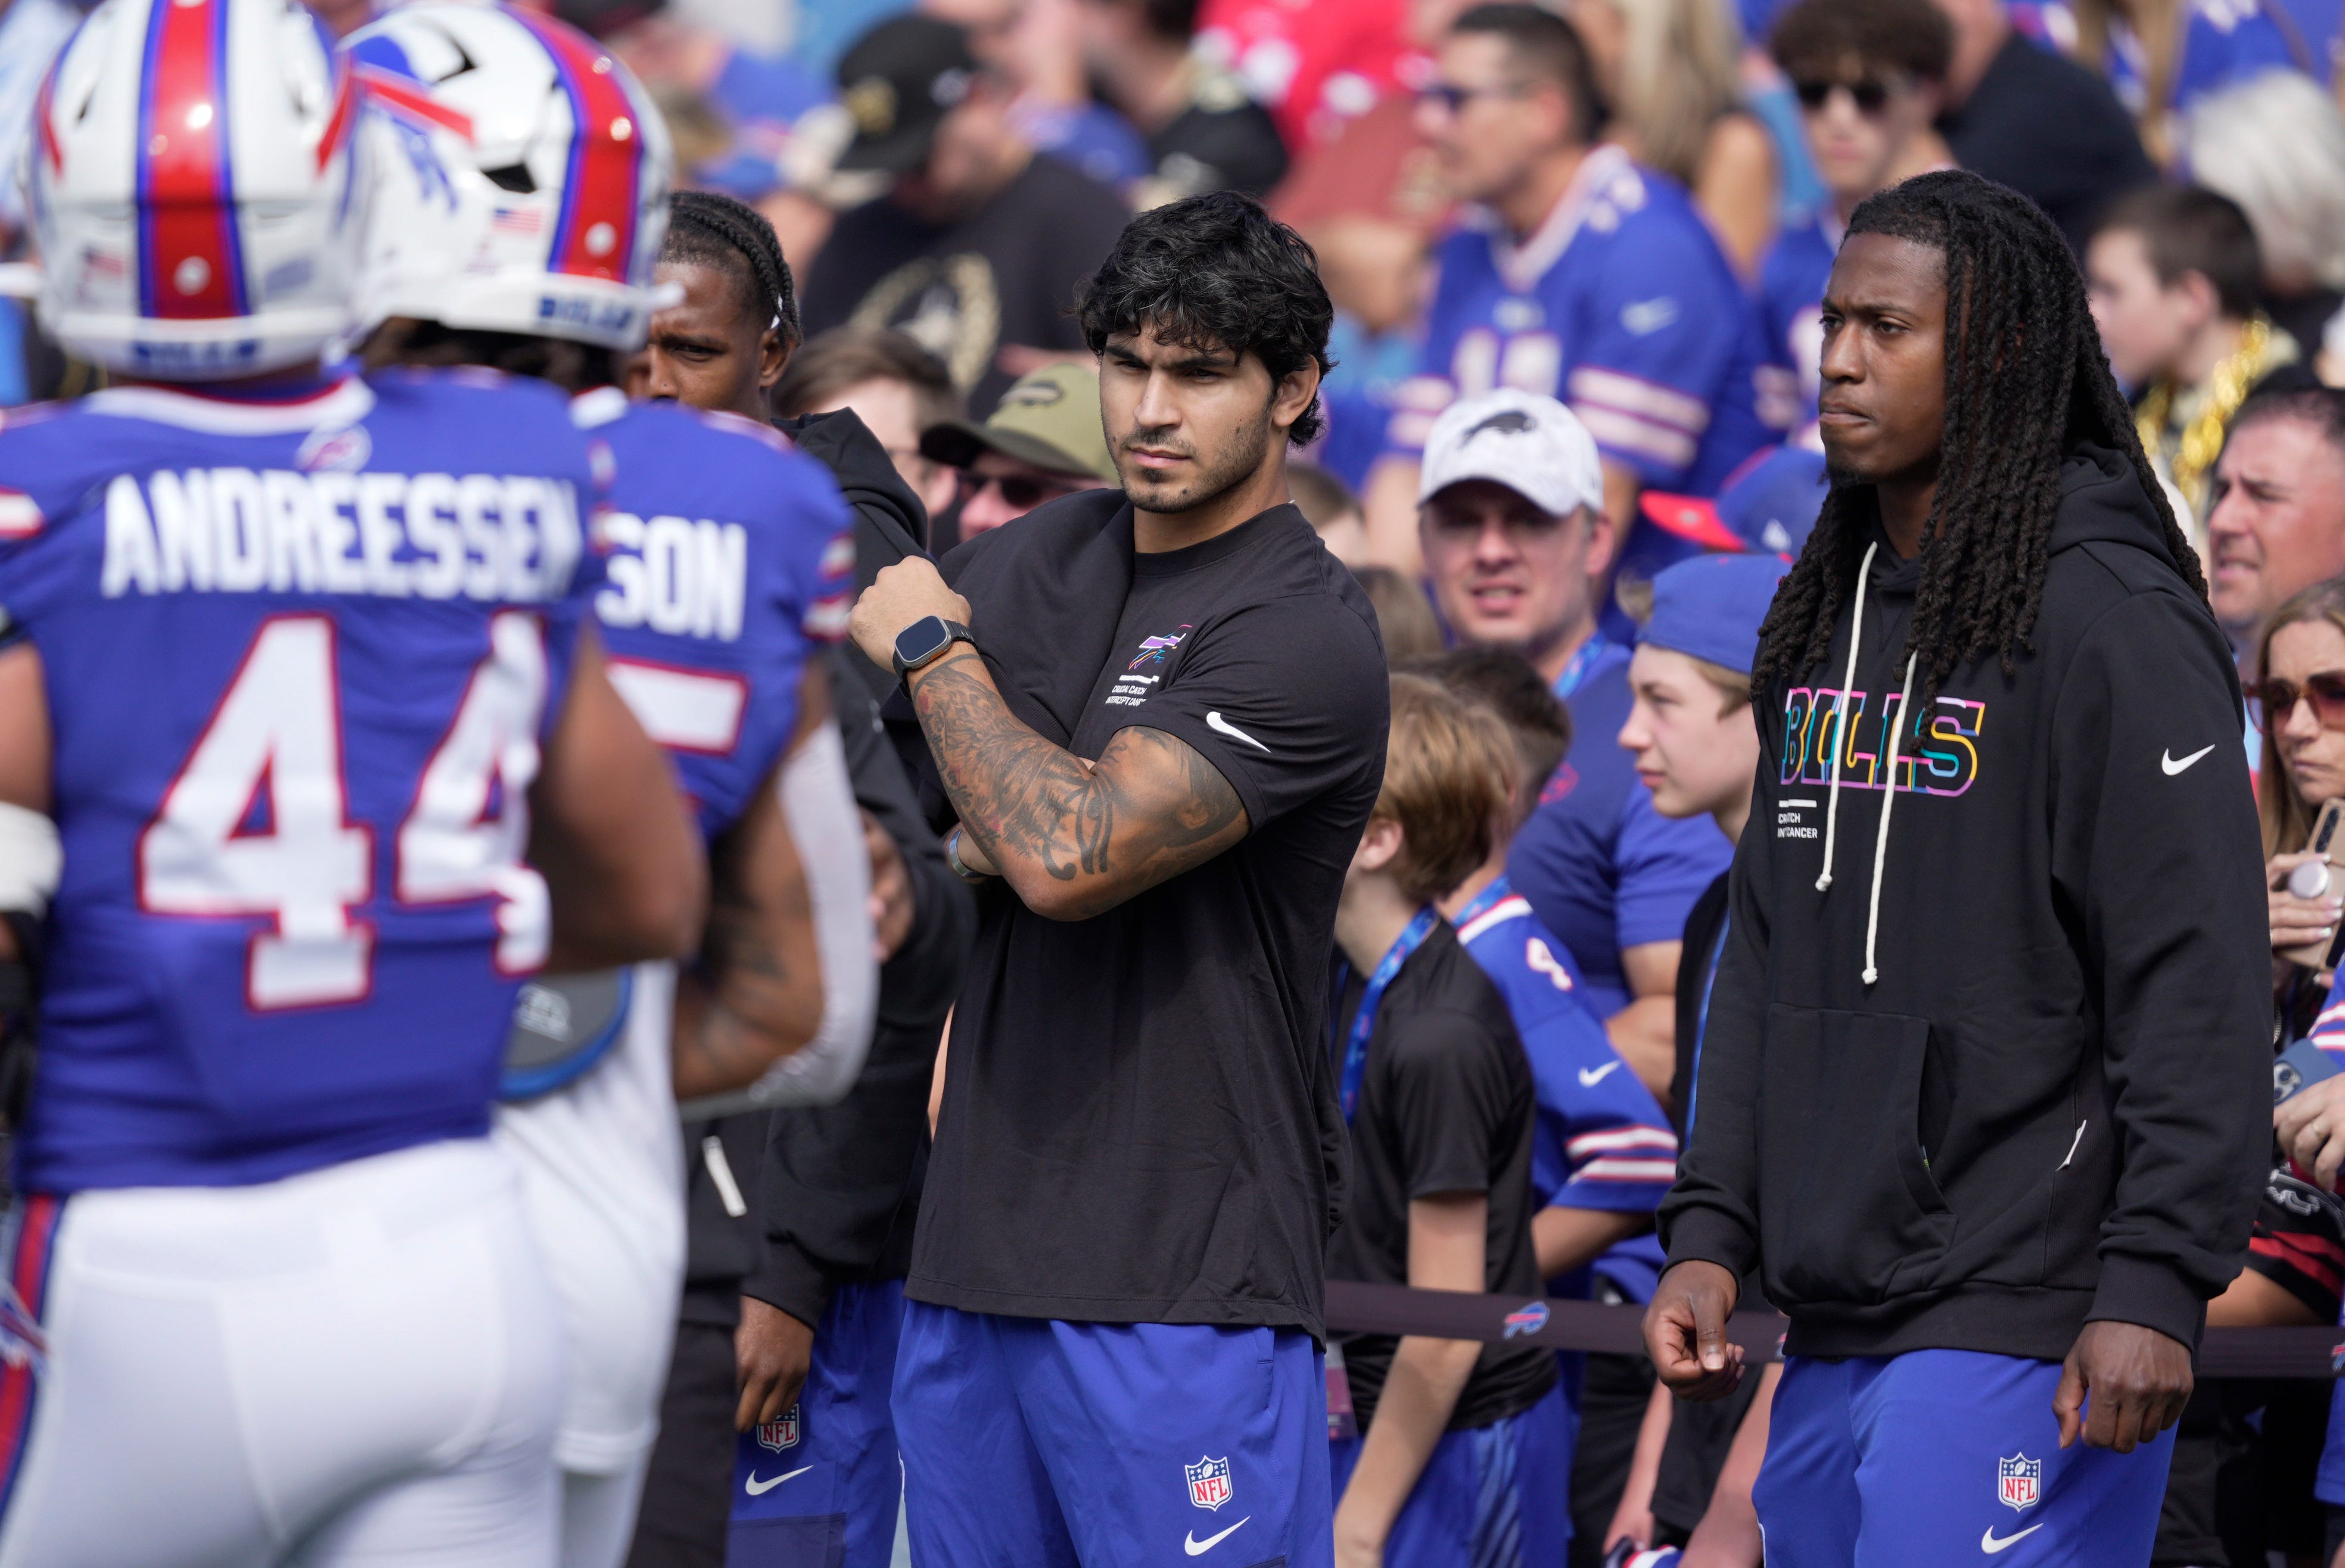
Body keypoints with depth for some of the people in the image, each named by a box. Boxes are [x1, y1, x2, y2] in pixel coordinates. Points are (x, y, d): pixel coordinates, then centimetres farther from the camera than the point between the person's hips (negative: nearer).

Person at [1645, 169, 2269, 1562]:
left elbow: (2200, 985, -14)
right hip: (1832, 1340, 8)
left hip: (2017, 1330, -8)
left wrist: (2157, 1285, -19)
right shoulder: (1828, 618, 17)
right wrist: (1710, 1231, 13)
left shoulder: (2112, 614, -9)